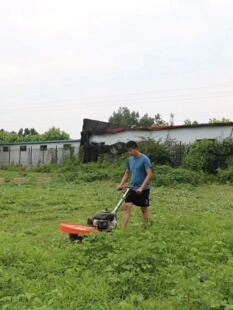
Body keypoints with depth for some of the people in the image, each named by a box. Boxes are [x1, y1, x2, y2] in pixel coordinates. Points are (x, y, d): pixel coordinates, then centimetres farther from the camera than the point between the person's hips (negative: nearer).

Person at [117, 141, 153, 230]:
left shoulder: (145, 159, -14)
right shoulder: (130, 159, 7)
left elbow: (149, 174, -20)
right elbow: (127, 173, 17)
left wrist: (141, 188, -25)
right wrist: (121, 184, 5)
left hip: (144, 189, -6)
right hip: (133, 188, 6)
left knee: (144, 209, 7)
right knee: (127, 207, -5)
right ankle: (123, 229, -6)